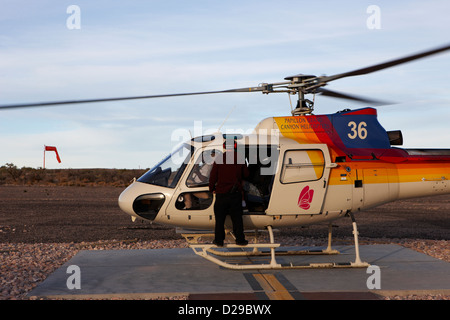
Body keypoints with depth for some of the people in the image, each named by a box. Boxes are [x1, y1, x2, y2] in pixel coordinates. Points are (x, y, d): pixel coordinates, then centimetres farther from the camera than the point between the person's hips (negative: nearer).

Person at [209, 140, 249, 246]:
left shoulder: (219, 159, -6)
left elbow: (213, 177, -2)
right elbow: (246, 174, 10)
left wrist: (212, 189, 14)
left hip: (221, 193, -1)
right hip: (235, 193, 1)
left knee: (220, 218, 9)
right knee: (237, 218, 9)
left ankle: (219, 240, 12)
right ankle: (240, 239, 12)